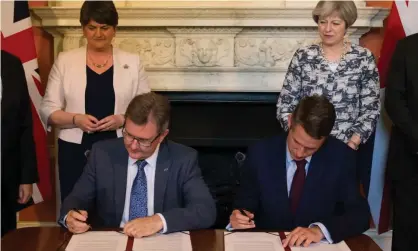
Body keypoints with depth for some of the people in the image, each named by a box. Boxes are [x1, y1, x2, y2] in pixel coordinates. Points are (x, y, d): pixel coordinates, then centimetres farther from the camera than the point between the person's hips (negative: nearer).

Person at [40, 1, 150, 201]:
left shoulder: (132, 62, 4)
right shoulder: (65, 60, 5)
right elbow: (48, 109, 4)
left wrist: (122, 119, -14)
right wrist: (75, 119, -14)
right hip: (75, 152, 0)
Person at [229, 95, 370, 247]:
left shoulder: (342, 158, -7)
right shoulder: (259, 154, -7)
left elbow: (360, 214, -10)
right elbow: (244, 204, 1)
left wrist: (320, 230, -26)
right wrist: (239, 218, -20)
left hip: (320, 246, -1)